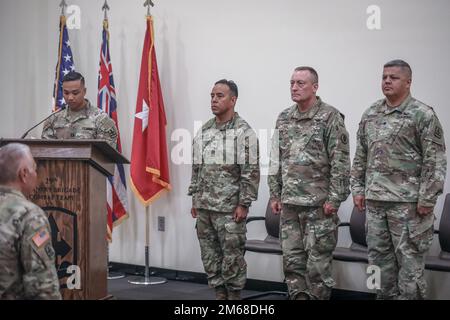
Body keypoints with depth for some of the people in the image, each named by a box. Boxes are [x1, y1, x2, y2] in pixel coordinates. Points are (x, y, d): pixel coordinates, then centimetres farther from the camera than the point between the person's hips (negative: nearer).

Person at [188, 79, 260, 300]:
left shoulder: (244, 131, -8)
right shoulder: (204, 131, 11)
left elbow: (251, 172, -11)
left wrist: (243, 204, -14)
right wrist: (194, 199, 13)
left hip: (229, 208, -6)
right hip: (204, 206, 6)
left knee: (232, 256, -1)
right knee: (210, 256, 11)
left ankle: (234, 296, 10)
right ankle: (220, 294, 22)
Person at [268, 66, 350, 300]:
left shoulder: (331, 117, -7)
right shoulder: (283, 119, 11)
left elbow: (340, 163, -11)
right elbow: (275, 160, 15)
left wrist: (334, 199, -15)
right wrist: (274, 195, 11)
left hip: (319, 203, -6)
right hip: (289, 203, 6)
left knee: (318, 260, 0)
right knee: (292, 259, 8)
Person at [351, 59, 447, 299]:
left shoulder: (423, 115, -6)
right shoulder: (370, 114, 11)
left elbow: (434, 161, -9)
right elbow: (360, 156, 16)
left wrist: (427, 199, -14)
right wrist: (358, 188, 10)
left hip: (407, 201, -6)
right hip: (374, 200, 6)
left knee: (409, 257, -1)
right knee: (379, 255, 12)